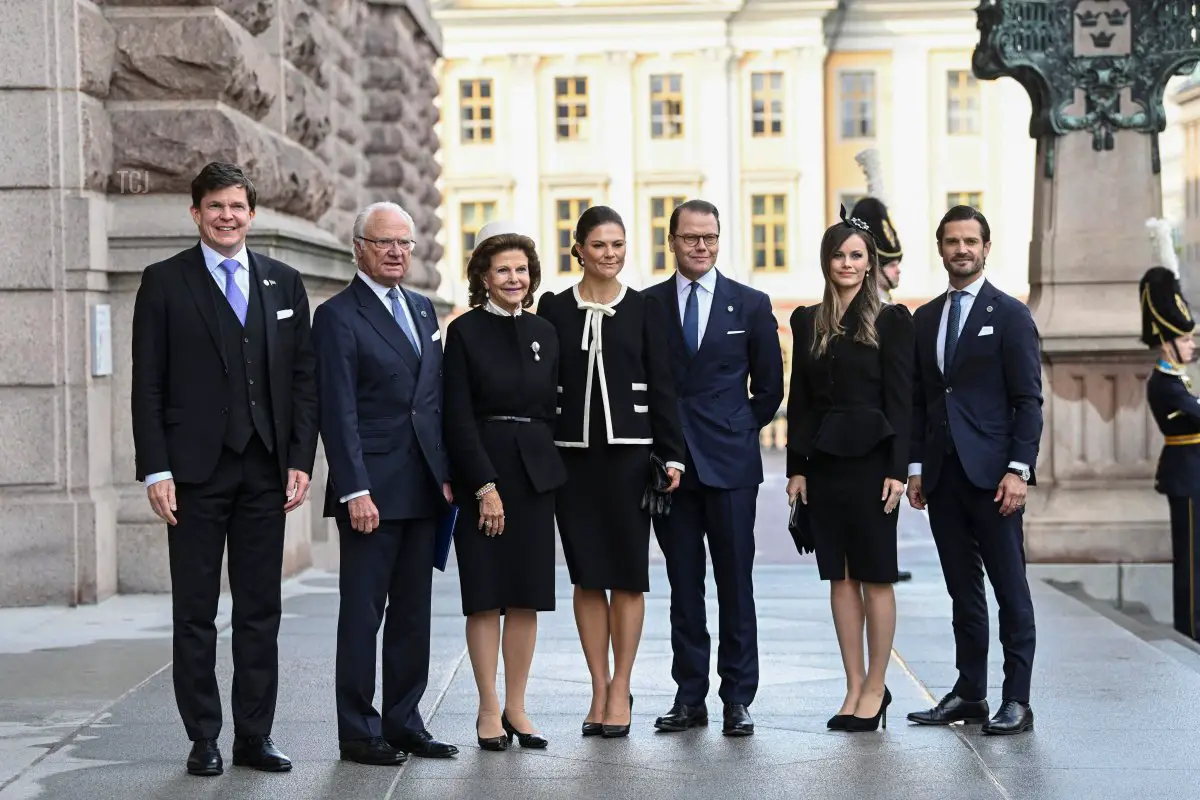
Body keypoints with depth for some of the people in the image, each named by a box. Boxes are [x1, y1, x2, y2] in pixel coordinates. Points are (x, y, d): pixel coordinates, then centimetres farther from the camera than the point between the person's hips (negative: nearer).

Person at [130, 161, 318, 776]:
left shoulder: (284, 283, 10)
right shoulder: (164, 283, 1)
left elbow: (304, 378, 9)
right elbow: (147, 385, -2)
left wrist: (300, 461, 0)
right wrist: (156, 471, -9)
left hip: (266, 470, 3)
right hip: (196, 469, -3)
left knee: (261, 611, 7)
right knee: (195, 612, 3)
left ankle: (254, 737, 14)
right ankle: (203, 740, 10)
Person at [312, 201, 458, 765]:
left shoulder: (422, 309, 16)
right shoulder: (338, 315, -6)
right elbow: (339, 412, -12)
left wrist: (446, 473, 9)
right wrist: (355, 491, -17)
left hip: (423, 487, 7)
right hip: (372, 490, -7)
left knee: (413, 613, 11)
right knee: (362, 613, 0)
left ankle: (404, 723, 19)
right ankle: (359, 731, 6)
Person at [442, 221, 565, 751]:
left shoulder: (544, 332, 11)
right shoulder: (464, 332, -3)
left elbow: (551, 409, 13)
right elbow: (458, 418, -8)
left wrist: (549, 469, 5)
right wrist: (485, 485, -13)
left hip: (535, 475, 4)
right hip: (481, 473, -4)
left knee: (527, 597, 5)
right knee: (486, 596, -1)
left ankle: (516, 707, 13)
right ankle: (489, 710, 7)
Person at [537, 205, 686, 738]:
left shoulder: (644, 309, 4)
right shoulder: (554, 309, 6)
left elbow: (661, 385, 3)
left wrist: (672, 454, -4)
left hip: (629, 452, -1)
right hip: (572, 454, 1)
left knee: (628, 573, 1)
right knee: (586, 574, 5)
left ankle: (620, 690, 9)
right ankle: (600, 689, 13)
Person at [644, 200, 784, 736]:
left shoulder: (751, 305, 6)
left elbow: (769, 386, 11)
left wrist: (736, 432, 7)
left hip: (730, 464, -1)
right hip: (669, 464, 1)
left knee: (736, 585, 0)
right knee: (683, 586, 6)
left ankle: (738, 699, 6)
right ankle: (690, 696, 12)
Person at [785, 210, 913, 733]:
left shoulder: (891, 321, -2)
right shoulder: (807, 322, 10)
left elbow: (901, 399, -5)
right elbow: (799, 399, 10)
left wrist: (898, 469, -11)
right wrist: (796, 467, 4)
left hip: (871, 458, -4)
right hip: (823, 460, 4)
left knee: (876, 577, 1)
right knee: (840, 577, 7)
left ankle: (875, 688, 9)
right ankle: (854, 688, 13)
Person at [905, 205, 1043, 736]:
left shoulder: (1010, 314, -1)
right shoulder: (925, 319, 15)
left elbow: (1028, 400, -5)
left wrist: (1019, 469, -13)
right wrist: (916, 467, 9)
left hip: (992, 473, -5)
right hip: (942, 475, 5)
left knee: (1010, 590, -2)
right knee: (963, 591, 9)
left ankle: (1017, 701, 2)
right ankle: (969, 694, 15)